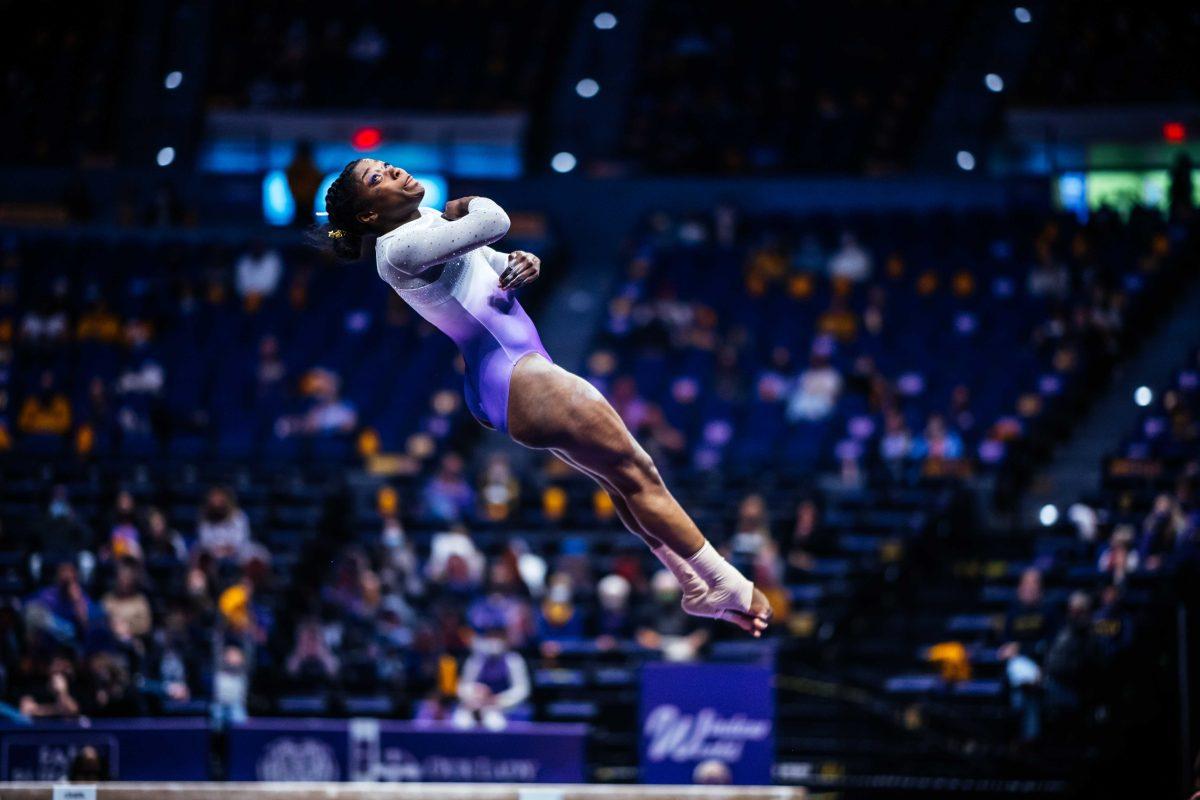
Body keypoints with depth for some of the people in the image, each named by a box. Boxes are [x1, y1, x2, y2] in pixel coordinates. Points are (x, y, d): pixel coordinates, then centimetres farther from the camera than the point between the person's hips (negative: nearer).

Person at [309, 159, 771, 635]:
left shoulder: (429, 221, 13)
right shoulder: (399, 248, -18)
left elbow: (493, 261, 23)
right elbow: (494, 221, -30)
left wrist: (520, 265, -2)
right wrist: (464, 207, -6)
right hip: (515, 377, -11)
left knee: (622, 479, 18)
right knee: (636, 473, -3)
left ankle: (698, 591, 27)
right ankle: (728, 587, 6)